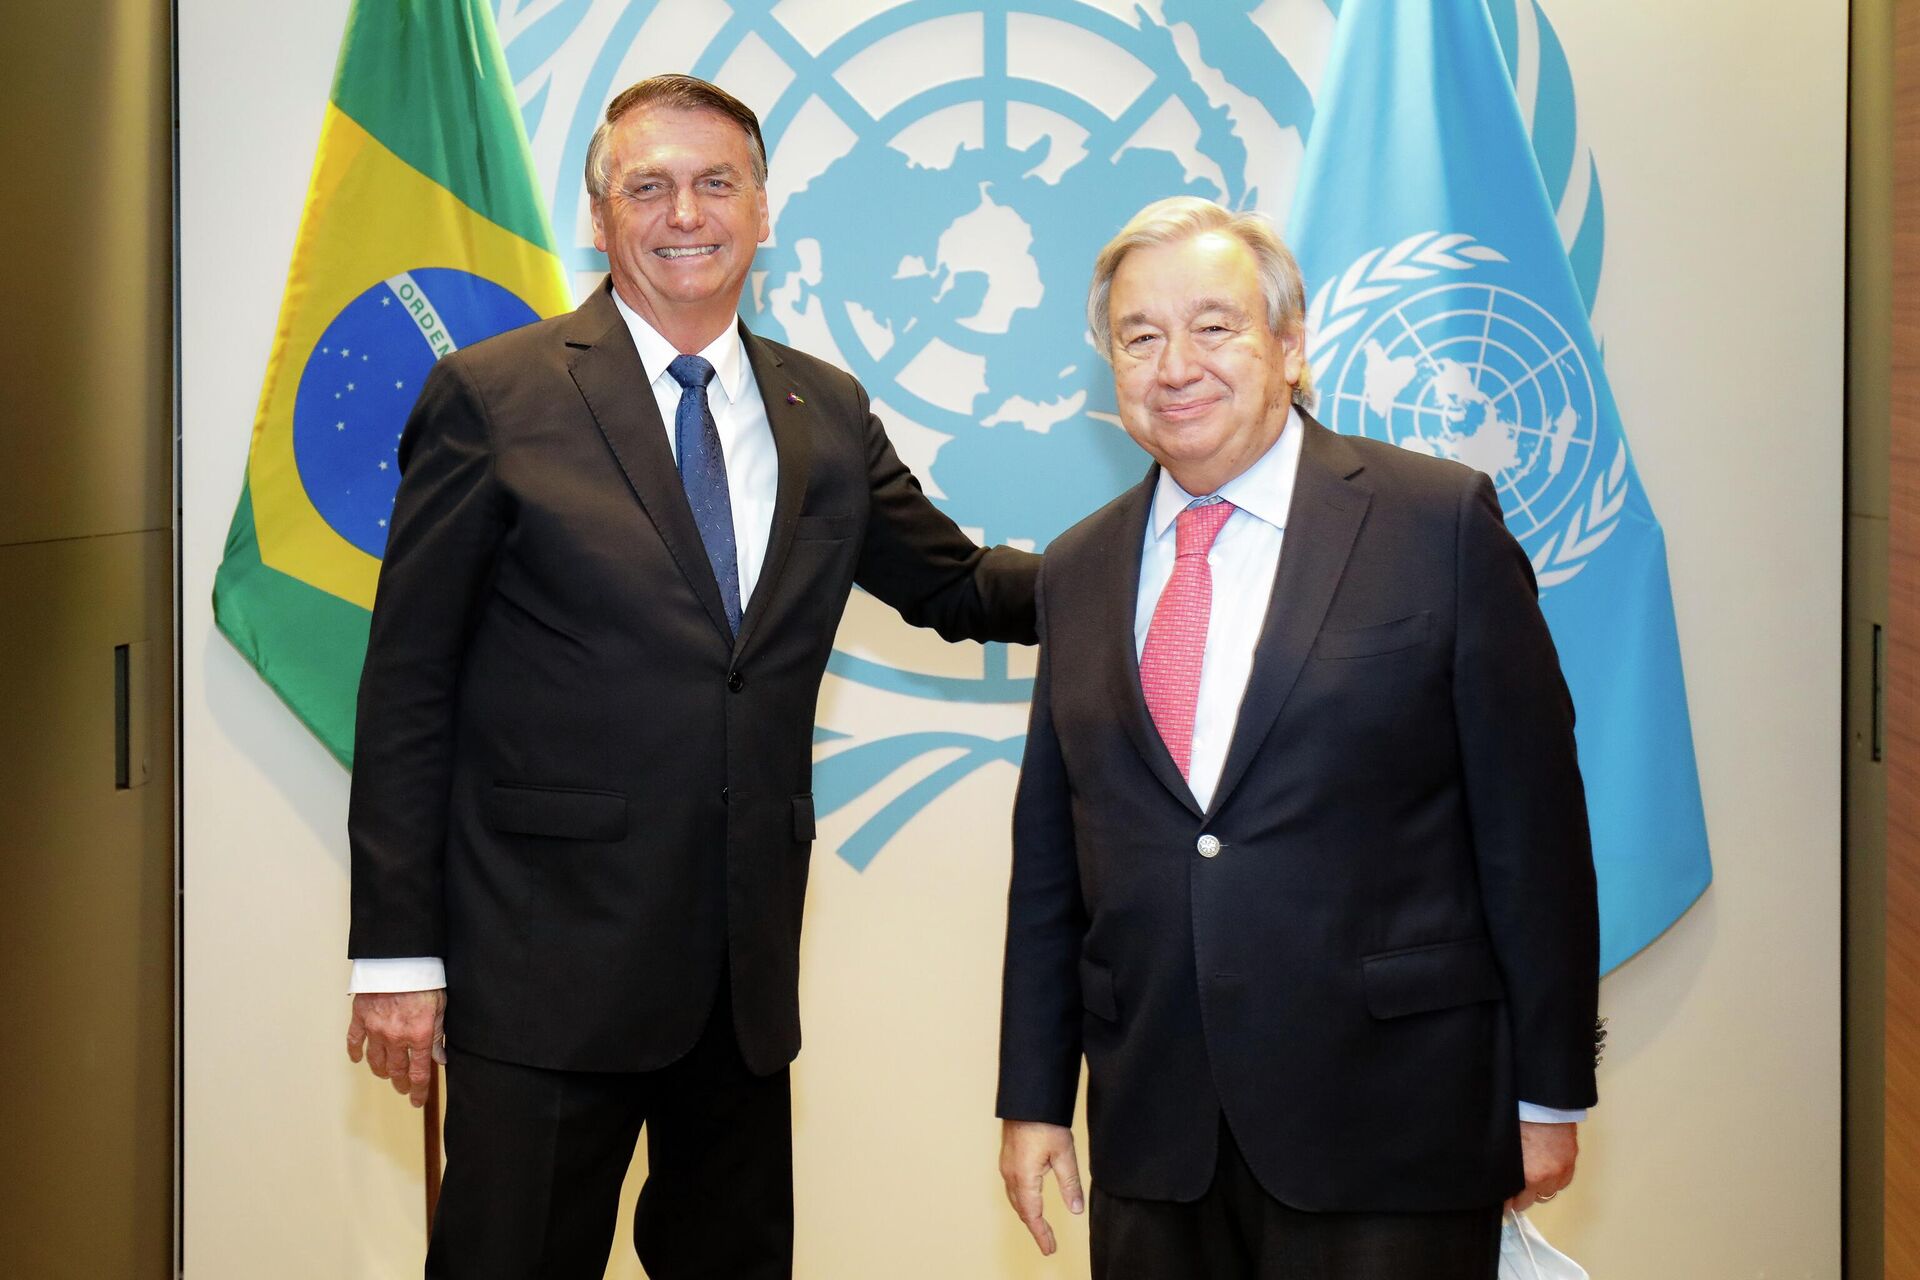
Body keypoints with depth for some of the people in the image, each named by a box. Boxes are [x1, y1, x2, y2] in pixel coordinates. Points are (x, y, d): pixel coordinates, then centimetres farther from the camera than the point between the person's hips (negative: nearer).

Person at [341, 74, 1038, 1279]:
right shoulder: (492, 398, -4)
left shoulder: (828, 413, 9)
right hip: (546, 965, -4)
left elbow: (960, 585, 17)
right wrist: (396, 951, -8)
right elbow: (409, 687, -5)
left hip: (748, 965, 5)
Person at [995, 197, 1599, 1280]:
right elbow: (1049, 851, 12)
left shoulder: (1442, 521, -3)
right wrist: (1035, 1093, 10)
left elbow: (1530, 814, -3)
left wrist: (1549, 1090, -3)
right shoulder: (1079, 572, 10)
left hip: (1391, 1126, -3)